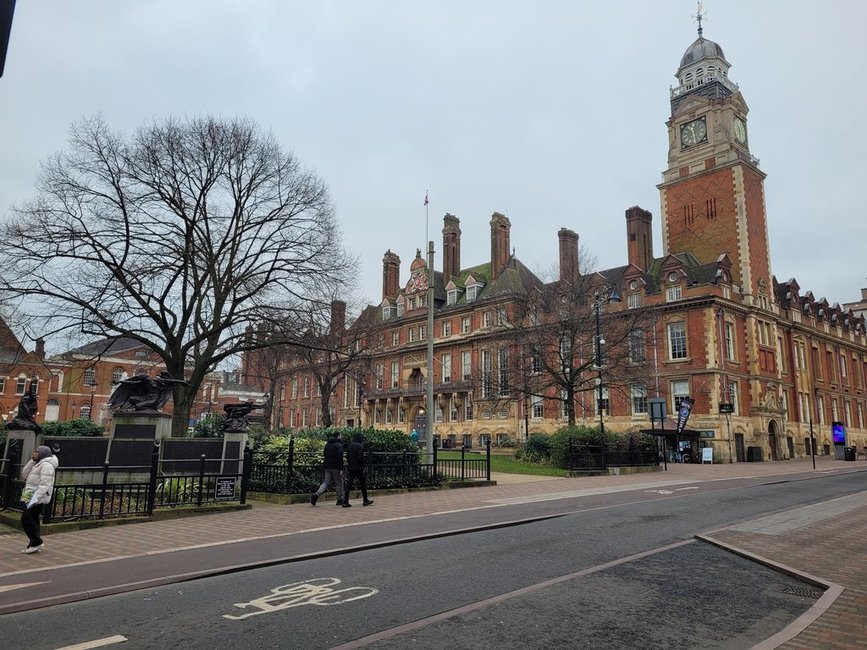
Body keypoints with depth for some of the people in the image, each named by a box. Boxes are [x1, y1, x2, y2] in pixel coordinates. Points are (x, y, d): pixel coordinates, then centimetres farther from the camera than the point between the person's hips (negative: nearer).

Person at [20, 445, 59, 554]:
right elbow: (24, 474, 13)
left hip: (38, 497, -10)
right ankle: (34, 545, 14)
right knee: (32, 520, 10)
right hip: (33, 496, 10)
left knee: (26, 519, -9)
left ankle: (37, 542, -4)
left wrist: (36, 497, -28)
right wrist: (32, 460, 6)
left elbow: (45, 483, -22)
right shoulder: (38, 464, 20)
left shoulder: (46, 465, -14)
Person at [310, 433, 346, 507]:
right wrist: (341, 468, -17)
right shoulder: (339, 445, -10)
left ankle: (316, 494, -11)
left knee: (326, 482, 8)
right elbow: (340, 457, -17)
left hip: (327, 467, 6)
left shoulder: (327, 445, 13)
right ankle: (340, 500, 11)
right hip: (335, 467, -6)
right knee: (339, 483, 5)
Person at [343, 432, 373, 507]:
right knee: (363, 484, 8)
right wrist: (363, 465, -6)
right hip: (358, 468, -6)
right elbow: (360, 457, -19)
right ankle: (365, 501, 16)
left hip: (350, 467, 6)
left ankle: (345, 501, -2)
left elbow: (347, 456, 12)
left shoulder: (350, 445, 8)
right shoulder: (360, 446, -13)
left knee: (349, 484, 5)